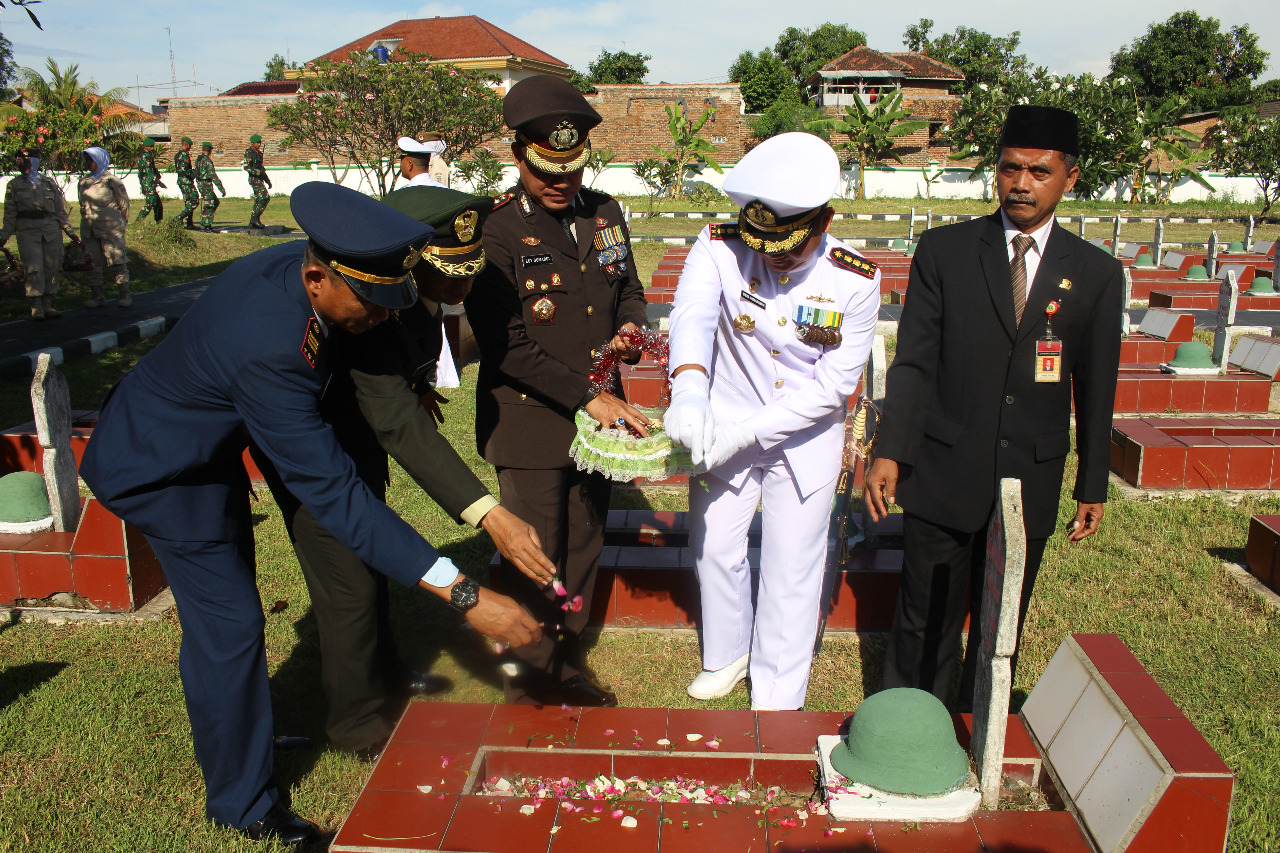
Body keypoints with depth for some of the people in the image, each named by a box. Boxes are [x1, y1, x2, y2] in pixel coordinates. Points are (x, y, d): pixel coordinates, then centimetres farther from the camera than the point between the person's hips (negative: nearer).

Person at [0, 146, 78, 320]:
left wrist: (69, 231, 10)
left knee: (51, 268, 1)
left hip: (51, 229, 2)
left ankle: (47, 305, 8)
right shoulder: (14, 185, 10)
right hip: (28, 231, -2)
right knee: (34, 268, -11)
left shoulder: (49, 183, 12)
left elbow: (60, 210, 15)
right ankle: (36, 307, -8)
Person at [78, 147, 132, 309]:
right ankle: (96, 295, 13)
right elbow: (83, 204, 21)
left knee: (116, 260, -4)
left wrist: (121, 222, 9)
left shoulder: (111, 180, -4)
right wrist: (86, 221, 18)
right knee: (93, 262, 7)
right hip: (88, 229, 6)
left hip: (110, 227, -5)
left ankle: (125, 294, 3)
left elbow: (124, 203, 3)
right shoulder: (83, 181, 11)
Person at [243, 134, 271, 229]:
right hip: (254, 179, -9)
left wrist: (267, 180, 26)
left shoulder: (258, 153, 18)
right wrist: (258, 172, -28)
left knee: (258, 200, 7)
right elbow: (246, 167, -18)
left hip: (259, 179, 9)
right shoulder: (249, 152, -9)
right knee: (265, 197, -18)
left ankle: (252, 223, 10)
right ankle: (255, 218, -15)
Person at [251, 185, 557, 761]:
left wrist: (417, 383, -6)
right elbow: (399, 424, -49)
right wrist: (490, 516, -55)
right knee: (348, 581, -3)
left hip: (358, 433, 9)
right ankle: (359, 724, 20)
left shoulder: (423, 290, -13)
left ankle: (384, 673, 46)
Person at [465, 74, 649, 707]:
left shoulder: (604, 213, 4)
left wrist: (630, 326, -5)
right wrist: (587, 398, -22)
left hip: (598, 414, 6)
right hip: (530, 421, -6)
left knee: (583, 548, 17)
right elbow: (507, 346, -19)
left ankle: (568, 665, 37)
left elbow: (628, 287, 18)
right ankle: (531, 680, 28)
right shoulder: (495, 231, -15)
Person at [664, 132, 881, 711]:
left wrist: (749, 430, -27)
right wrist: (689, 388, -56)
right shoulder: (720, 248, -17)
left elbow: (834, 382, -17)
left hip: (807, 437, -1)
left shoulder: (856, 281, -18)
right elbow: (693, 314, -35)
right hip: (724, 423, 2)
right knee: (714, 547, 14)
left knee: (793, 570, 7)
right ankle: (727, 655, 44)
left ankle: (777, 699, 28)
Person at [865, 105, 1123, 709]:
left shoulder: (1097, 274, 3)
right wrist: (889, 452, -11)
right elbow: (913, 362, -3)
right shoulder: (944, 250, -1)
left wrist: (1093, 486, 9)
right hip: (942, 475, -1)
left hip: (1030, 483, 2)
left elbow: (1095, 390, 7)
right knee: (924, 624, 7)